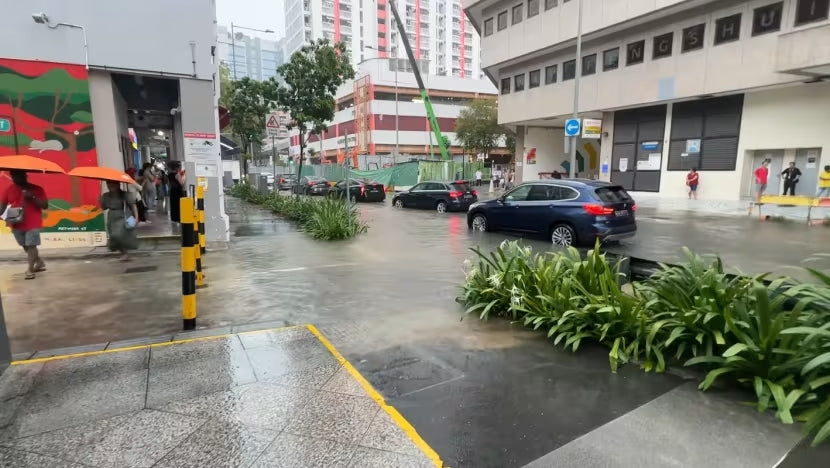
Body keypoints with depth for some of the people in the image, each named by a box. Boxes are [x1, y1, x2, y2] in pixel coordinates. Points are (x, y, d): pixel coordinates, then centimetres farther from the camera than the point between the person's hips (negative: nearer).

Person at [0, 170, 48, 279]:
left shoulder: (36, 189, -4)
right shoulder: (10, 189, 7)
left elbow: (45, 205, -6)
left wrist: (33, 197, -20)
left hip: (33, 224, -5)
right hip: (16, 224, 5)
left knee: (31, 246, -6)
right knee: (25, 246, 12)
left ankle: (30, 270, -1)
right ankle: (40, 263, 27)